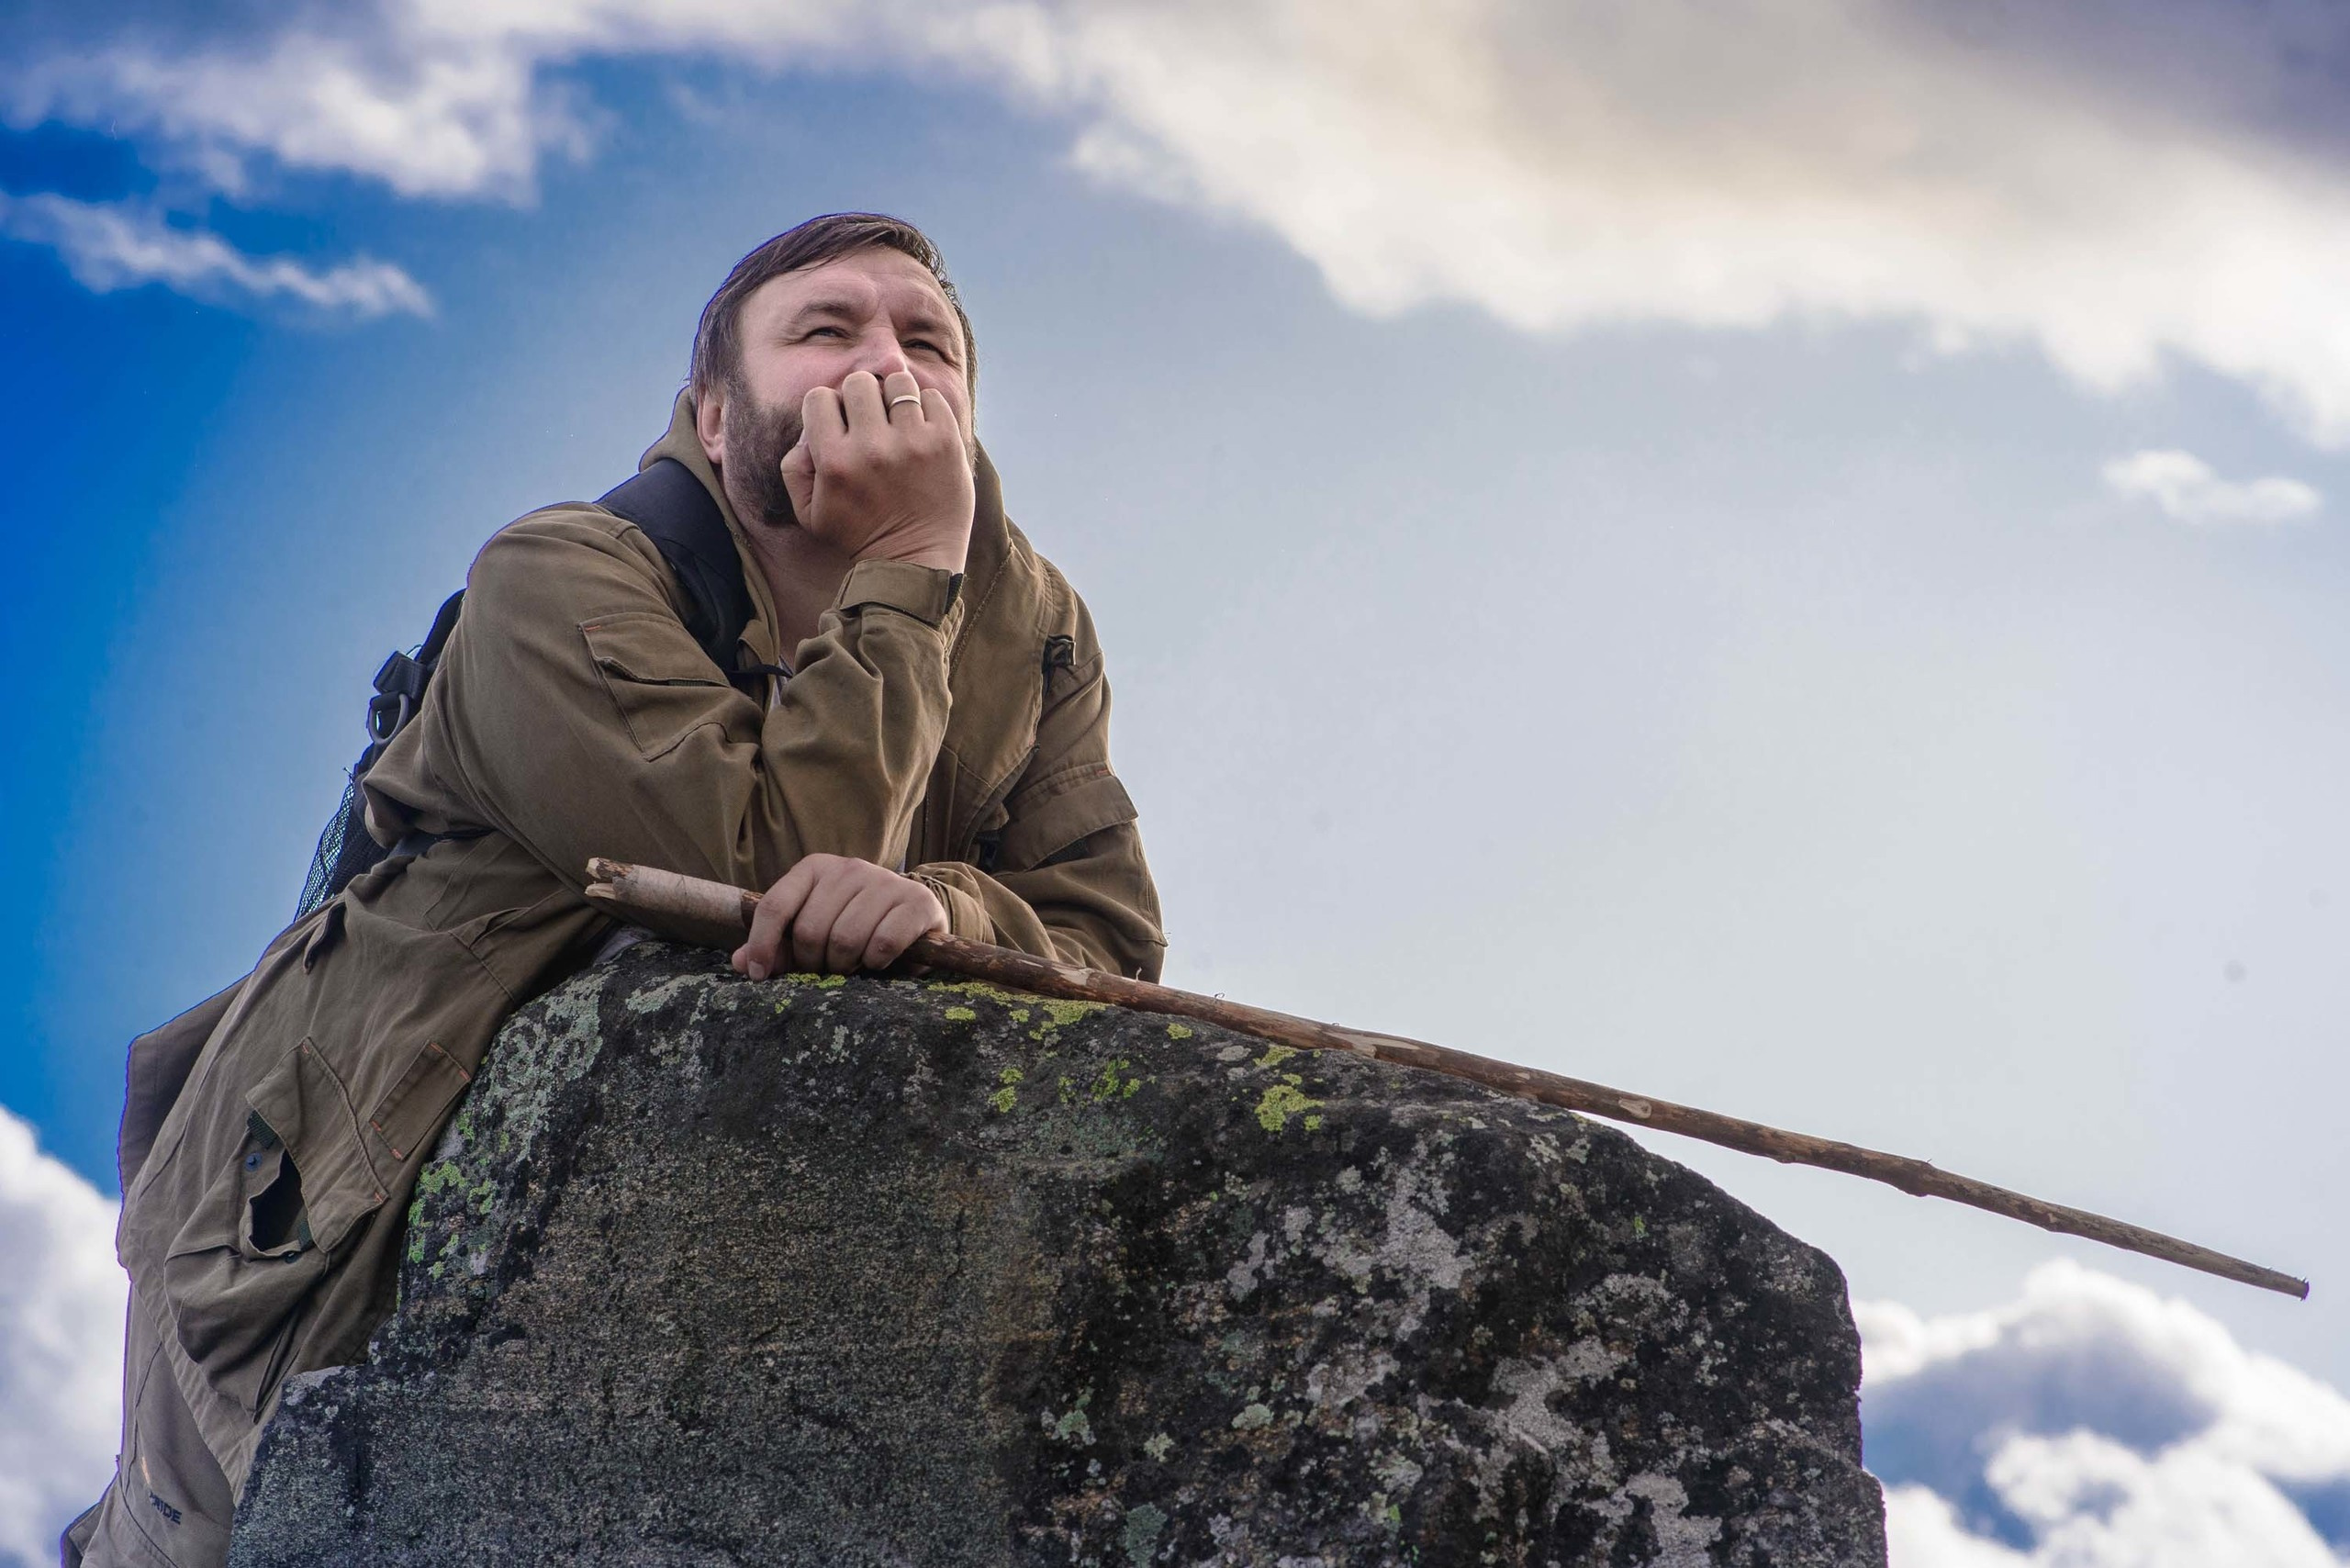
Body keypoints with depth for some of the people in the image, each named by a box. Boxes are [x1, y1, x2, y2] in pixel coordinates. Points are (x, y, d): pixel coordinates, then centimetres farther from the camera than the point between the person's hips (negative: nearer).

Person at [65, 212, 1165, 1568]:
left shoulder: (1031, 627, -3)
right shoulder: (559, 583, -21)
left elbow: (1111, 938, -13)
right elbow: (765, 875, -32)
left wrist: (942, 905, -34)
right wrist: (908, 572, -29)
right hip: (334, 1220, -4)